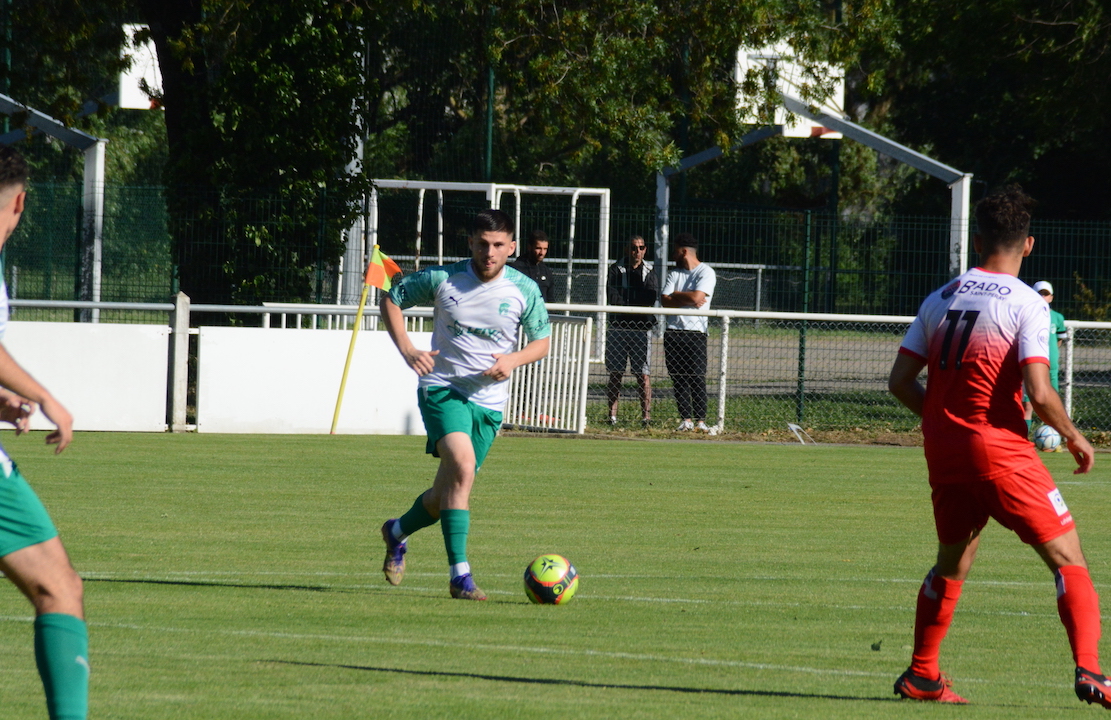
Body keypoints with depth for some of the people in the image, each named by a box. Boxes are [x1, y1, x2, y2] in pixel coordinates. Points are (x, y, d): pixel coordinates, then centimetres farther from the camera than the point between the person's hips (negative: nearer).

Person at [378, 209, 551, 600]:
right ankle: (460, 575, -28)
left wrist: (514, 360, -12)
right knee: (462, 465, -28)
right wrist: (407, 350, -8)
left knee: (444, 497, 10)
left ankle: (397, 532, 44)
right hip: (442, 388, -3)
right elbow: (391, 299, 7)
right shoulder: (441, 279, -7)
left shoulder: (524, 291, -3)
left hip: (489, 402, 3)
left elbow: (542, 342, 10)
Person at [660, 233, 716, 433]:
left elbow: (697, 296, -16)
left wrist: (677, 295, -1)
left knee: (697, 378, -10)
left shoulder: (706, 272, -1)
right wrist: (689, 300, -7)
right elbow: (665, 301, 3)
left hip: (696, 332, -6)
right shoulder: (674, 273, 17)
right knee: (678, 378, 2)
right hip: (673, 332, 6)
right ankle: (686, 419, 4)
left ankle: (700, 420, -10)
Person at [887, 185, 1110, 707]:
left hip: (944, 449, 6)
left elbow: (900, 381, 7)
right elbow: (1038, 393, -18)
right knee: (1068, 558, -1)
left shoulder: (940, 300, 8)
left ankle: (921, 675, 26)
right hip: (1000, 448, -6)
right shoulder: (1027, 305, -9)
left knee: (953, 561, 23)